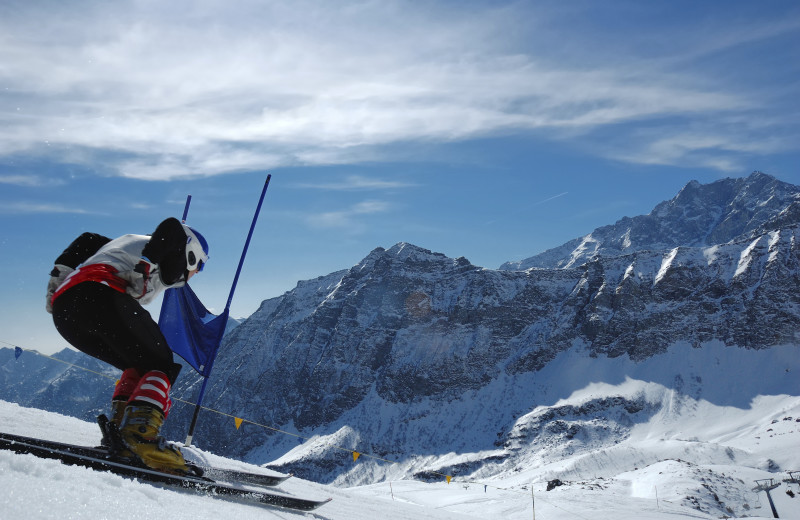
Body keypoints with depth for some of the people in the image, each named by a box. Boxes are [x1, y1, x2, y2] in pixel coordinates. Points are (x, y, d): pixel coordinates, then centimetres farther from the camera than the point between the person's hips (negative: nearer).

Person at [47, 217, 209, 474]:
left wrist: (60, 273, 22)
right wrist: (147, 266, -17)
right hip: (100, 293, -8)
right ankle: (139, 431, -27)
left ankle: (119, 427, -1)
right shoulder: (175, 257, 15)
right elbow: (172, 227, -6)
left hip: (62, 310, 8)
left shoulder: (130, 242, 39)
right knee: (163, 366, -3)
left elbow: (88, 239, 34)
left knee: (140, 367, 18)